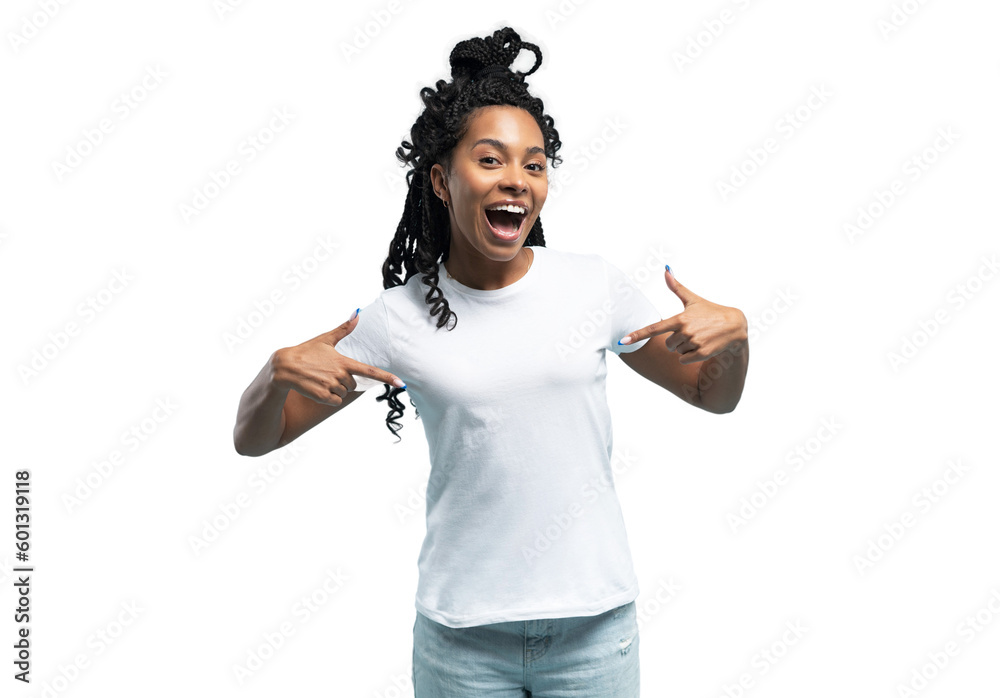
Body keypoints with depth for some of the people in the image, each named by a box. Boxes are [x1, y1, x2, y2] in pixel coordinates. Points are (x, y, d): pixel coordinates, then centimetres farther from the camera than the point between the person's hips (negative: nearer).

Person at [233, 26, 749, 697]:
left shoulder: (595, 285, -4)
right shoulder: (399, 318, -6)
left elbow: (715, 396, 8)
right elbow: (253, 439, 0)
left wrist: (733, 331, -13)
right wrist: (280, 369, -21)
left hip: (593, 626, 1)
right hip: (463, 638, 0)